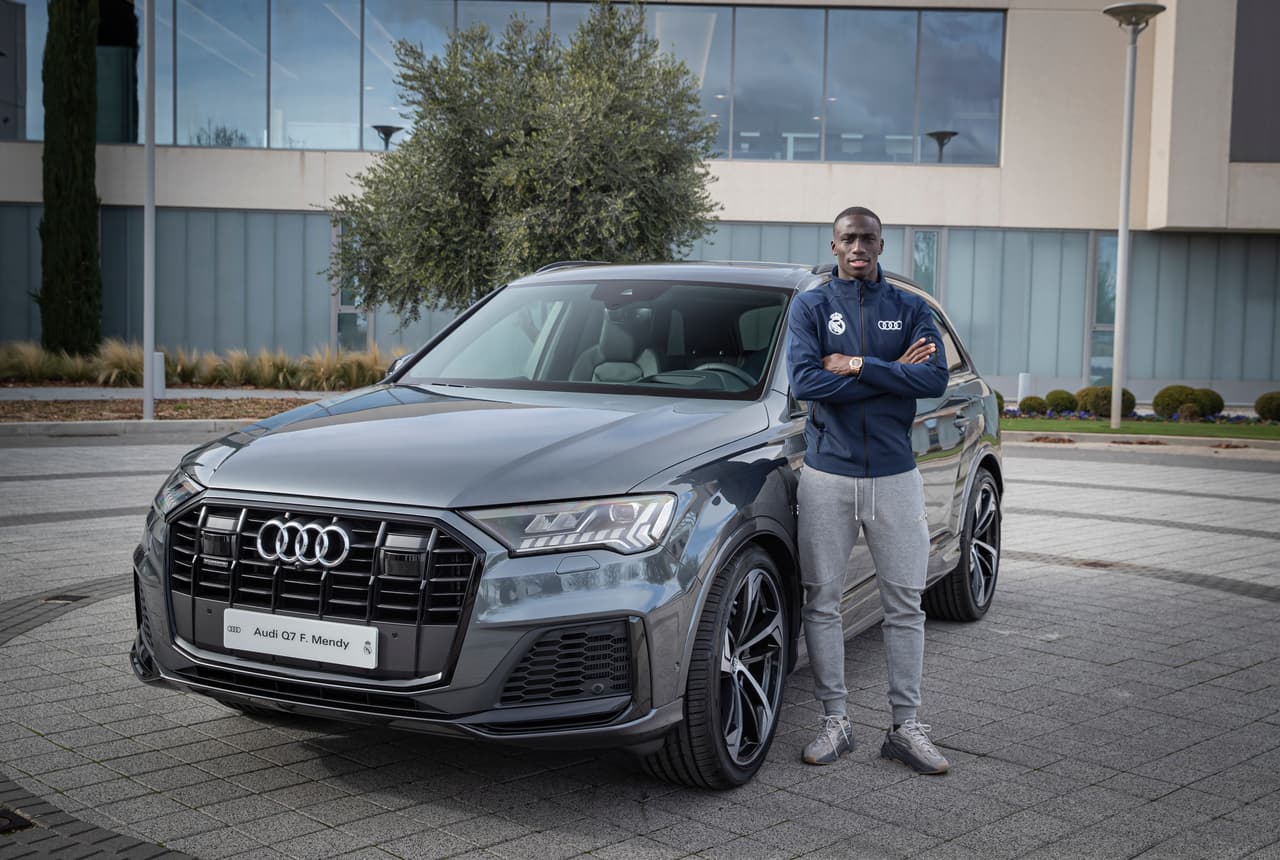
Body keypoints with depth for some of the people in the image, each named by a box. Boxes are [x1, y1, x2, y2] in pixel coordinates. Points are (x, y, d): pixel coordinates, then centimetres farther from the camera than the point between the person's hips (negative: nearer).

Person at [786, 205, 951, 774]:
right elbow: (805, 381, -13)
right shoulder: (810, 307, 3)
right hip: (827, 475, -1)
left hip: (894, 475, 1)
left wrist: (858, 365, -15)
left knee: (904, 603, 4)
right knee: (822, 601, 4)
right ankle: (835, 721, 16)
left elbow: (935, 380, -10)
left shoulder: (909, 310, 7)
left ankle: (906, 726, 13)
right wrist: (893, 372, -11)